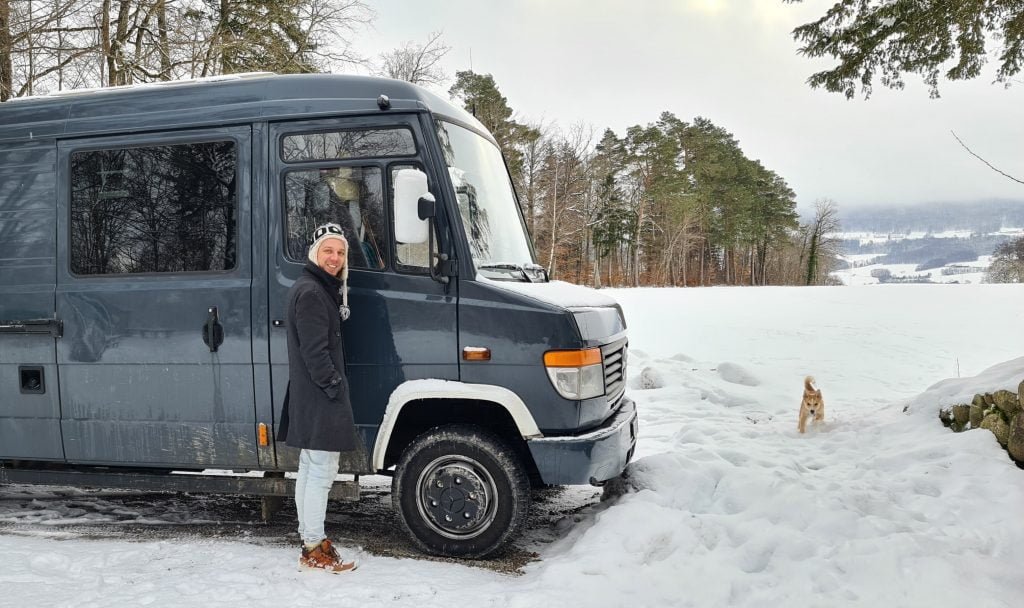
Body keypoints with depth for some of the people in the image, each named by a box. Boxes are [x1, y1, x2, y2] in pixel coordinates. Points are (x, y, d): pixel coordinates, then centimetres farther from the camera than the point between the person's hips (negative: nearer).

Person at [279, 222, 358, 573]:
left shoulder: (320, 289, 17)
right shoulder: (311, 292, -16)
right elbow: (314, 351, -20)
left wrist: (333, 384, 16)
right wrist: (334, 386, -16)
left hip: (310, 397, 11)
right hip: (320, 399, -11)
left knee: (309, 469, 16)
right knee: (322, 472, -5)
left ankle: (309, 538, 27)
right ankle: (314, 550, 2)